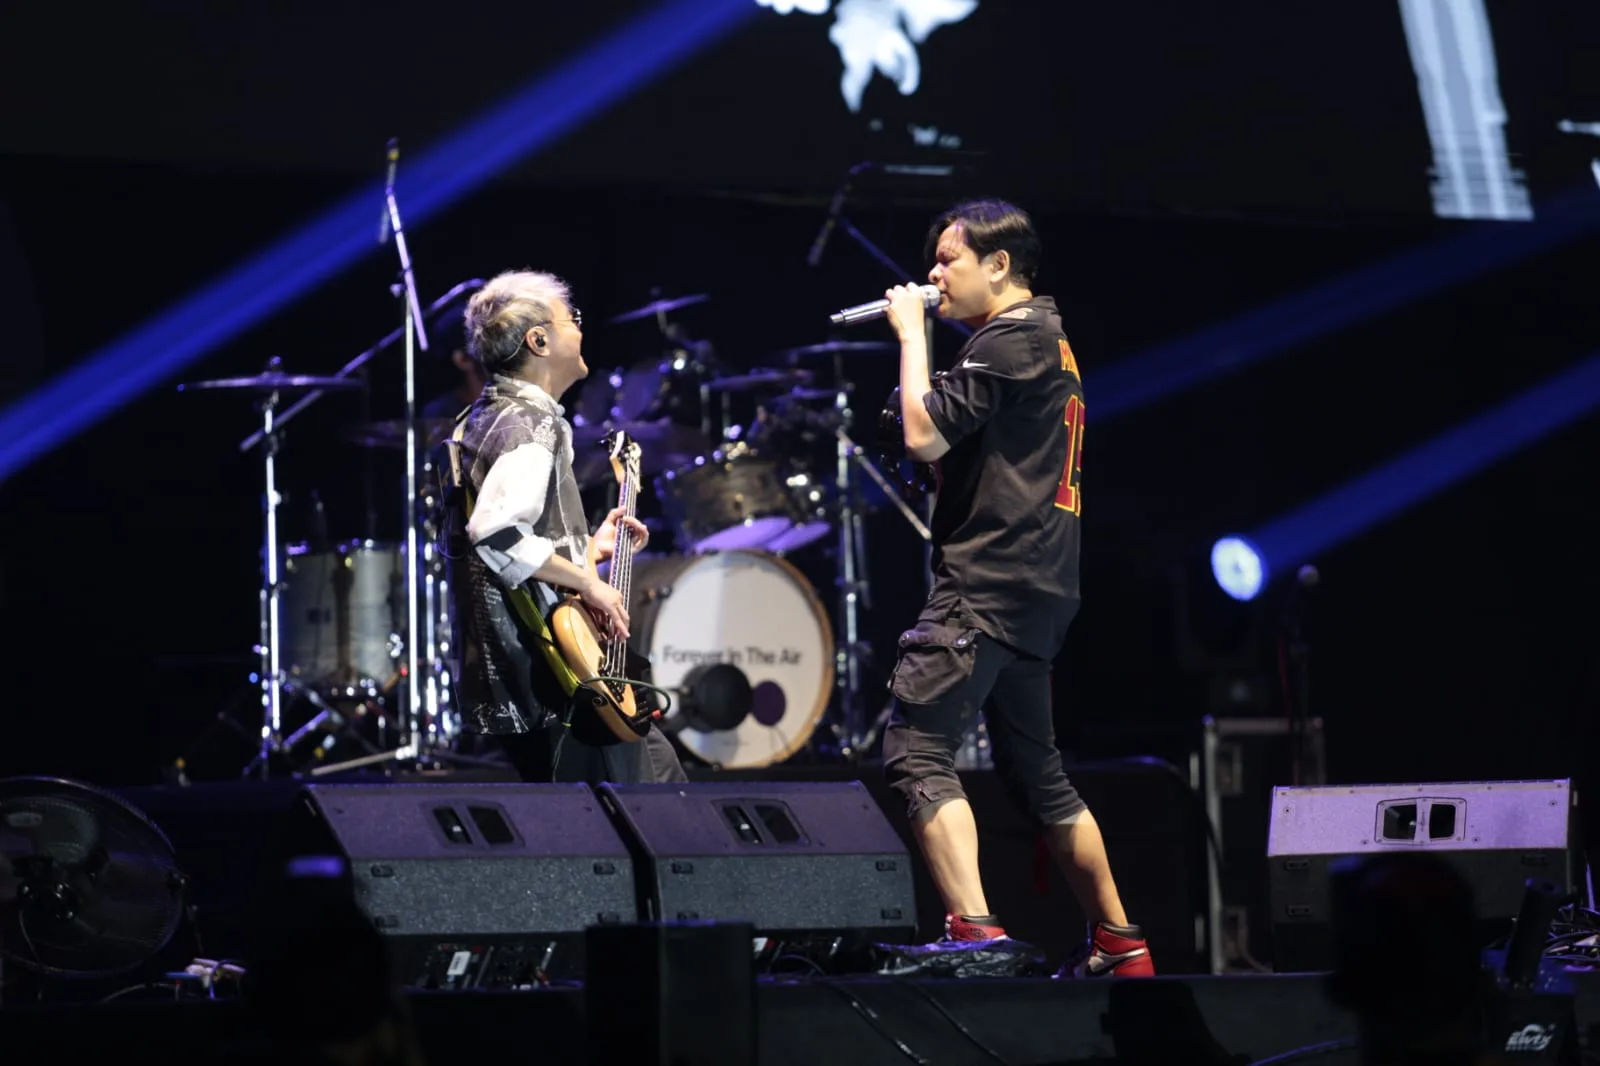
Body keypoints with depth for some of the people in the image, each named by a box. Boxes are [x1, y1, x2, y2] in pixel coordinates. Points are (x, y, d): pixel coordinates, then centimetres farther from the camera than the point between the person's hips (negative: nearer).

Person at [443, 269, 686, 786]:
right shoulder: (530, 424, -16)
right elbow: (494, 532, -32)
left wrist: (588, 550, 19)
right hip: (547, 687, -11)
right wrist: (587, 582, -23)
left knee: (659, 771, 21)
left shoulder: (488, 416, 16)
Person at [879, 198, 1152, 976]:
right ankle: (1117, 943, 25)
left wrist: (912, 334, -7)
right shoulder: (1049, 342, 21)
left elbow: (925, 435, -17)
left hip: (986, 584, -11)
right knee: (1033, 769, 19)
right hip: (1035, 590, 11)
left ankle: (975, 934, -29)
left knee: (917, 750, -17)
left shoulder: (1009, 340, -10)